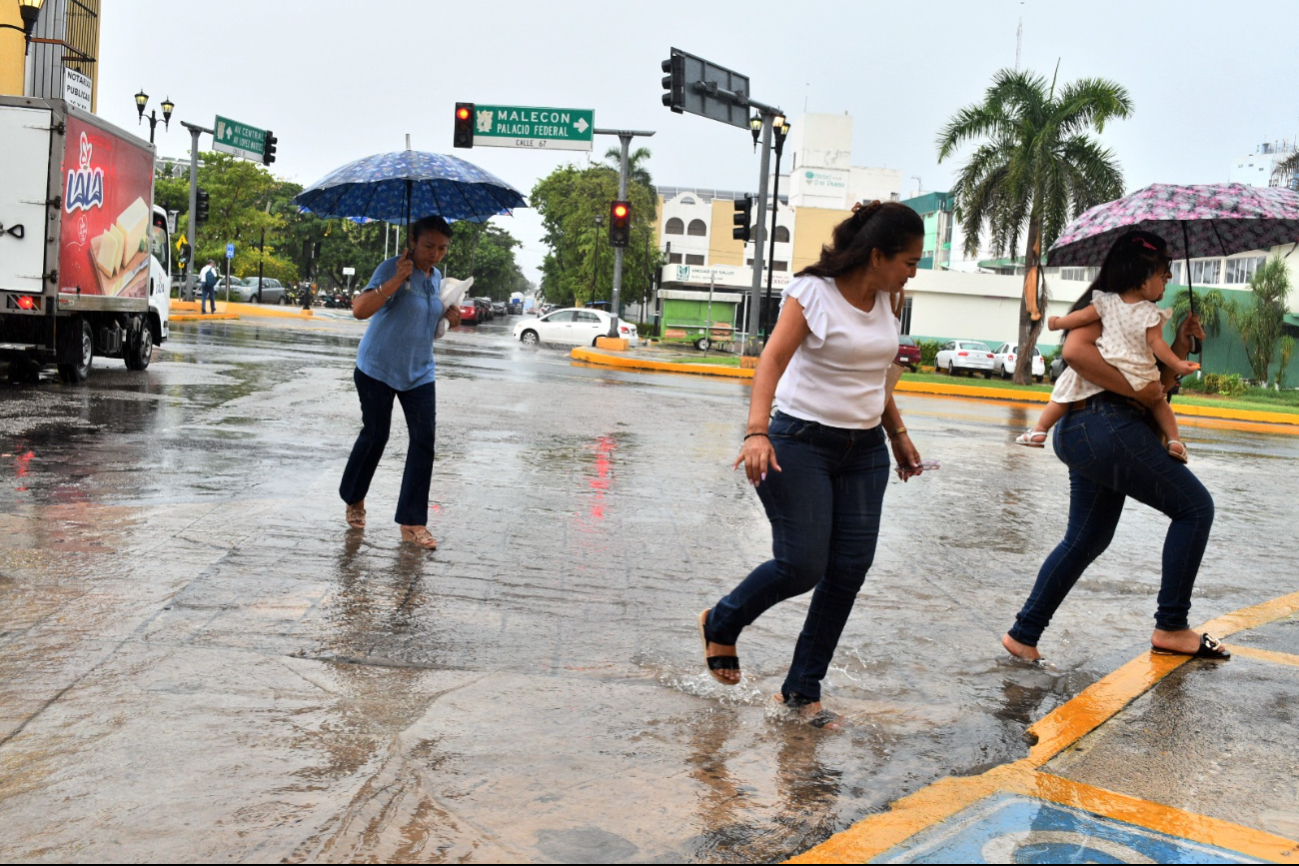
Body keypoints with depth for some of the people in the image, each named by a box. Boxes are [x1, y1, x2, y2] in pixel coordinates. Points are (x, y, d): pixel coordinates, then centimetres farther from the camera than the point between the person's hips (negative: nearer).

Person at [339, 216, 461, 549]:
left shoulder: (436, 278, 7)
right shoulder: (392, 269, -15)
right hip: (378, 369, -5)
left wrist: (448, 316, 2)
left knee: (424, 439, -6)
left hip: (419, 372, 6)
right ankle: (354, 500, 34)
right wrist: (398, 278, -34)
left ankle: (412, 524, -2)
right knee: (375, 434, 6)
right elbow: (360, 309, -28)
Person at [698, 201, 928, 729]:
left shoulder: (884, 301, 10)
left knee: (849, 571, 2)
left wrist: (898, 435, 23)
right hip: (802, 443, -7)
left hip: (864, 451, 7)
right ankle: (721, 623, 20)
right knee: (801, 565, -10)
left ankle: (802, 690, 16)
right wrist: (757, 432, -34)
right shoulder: (813, 291, -11)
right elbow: (773, 360, -21)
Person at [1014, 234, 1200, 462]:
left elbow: (1082, 316, -1)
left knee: (1067, 388, 14)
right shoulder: (1151, 313, -4)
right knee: (1158, 401, 26)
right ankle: (1173, 439, 12)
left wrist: (1057, 323, 14)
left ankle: (1040, 429, 9)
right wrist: (1177, 364, -8)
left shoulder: (1107, 302, 0)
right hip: (1139, 379, 1)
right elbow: (1156, 343, -10)